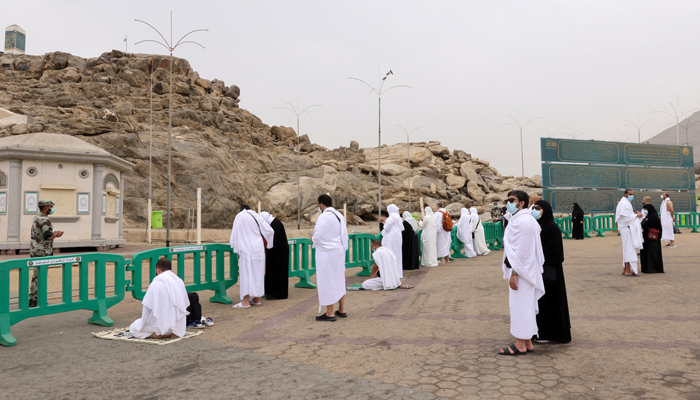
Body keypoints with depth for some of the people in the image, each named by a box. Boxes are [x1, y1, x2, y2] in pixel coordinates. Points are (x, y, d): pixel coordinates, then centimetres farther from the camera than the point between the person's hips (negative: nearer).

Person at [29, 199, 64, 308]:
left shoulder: (36, 218, 16)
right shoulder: (44, 220, -16)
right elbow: (49, 236, -22)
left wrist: (55, 234, 9)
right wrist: (56, 233, -2)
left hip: (35, 250, 10)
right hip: (42, 252, -10)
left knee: (36, 275, 15)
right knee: (39, 276, -5)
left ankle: (33, 298, 20)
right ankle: (34, 300, -3)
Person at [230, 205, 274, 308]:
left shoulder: (239, 216, 1)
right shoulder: (257, 216, 9)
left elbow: (235, 233, 0)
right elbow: (269, 231, 6)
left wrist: (235, 245, 15)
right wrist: (266, 245, 20)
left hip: (246, 248, -4)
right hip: (258, 248, 4)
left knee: (246, 273, -4)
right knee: (257, 272, 11)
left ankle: (246, 301, -6)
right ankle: (256, 299, 16)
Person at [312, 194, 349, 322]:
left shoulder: (324, 217, -18)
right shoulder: (339, 215, 8)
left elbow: (318, 236, -20)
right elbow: (344, 234, 11)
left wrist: (313, 239, 0)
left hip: (327, 253, -8)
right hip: (339, 251, 8)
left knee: (327, 282, -1)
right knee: (339, 280, 15)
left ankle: (329, 313, 5)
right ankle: (342, 310, 23)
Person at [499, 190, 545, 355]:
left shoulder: (521, 221, -18)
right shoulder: (529, 219, 16)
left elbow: (521, 250, -22)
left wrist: (514, 273, -21)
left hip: (520, 271, -11)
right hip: (528, 270, 11)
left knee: (519, 306, -4)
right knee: (526, 304, 14)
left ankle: (520, 345, 3)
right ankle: (527, 343, 21)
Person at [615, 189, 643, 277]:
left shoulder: (627, 203, 20)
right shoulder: (624, 203, -14)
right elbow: (626, 217, -20)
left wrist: (634, 213, 10)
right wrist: (637, 215, -9)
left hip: (629, 228, 11)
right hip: (627, 228, -11)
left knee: (626, 250, 12)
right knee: (629, 249, -11)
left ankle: (625, 269, 17)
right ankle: (628, 271, -10)